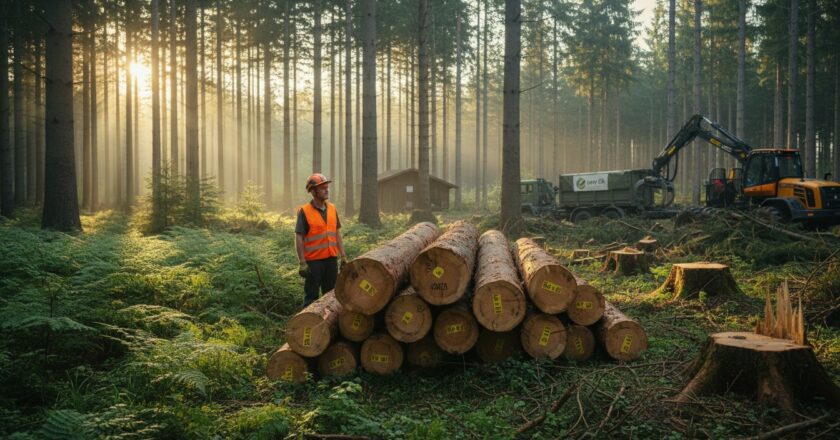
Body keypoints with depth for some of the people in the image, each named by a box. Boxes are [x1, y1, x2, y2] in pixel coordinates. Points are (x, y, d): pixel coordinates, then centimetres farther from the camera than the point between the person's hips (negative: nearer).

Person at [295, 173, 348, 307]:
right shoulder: (304, 212, -11)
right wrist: (302, 263, -15)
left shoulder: (332, 209, 6)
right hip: (313, 261, -5)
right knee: (311, 296, 3)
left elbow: (337, 233, 11)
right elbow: (299, 238, -11)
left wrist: (343, 256, 7)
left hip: (331, 259, 5)